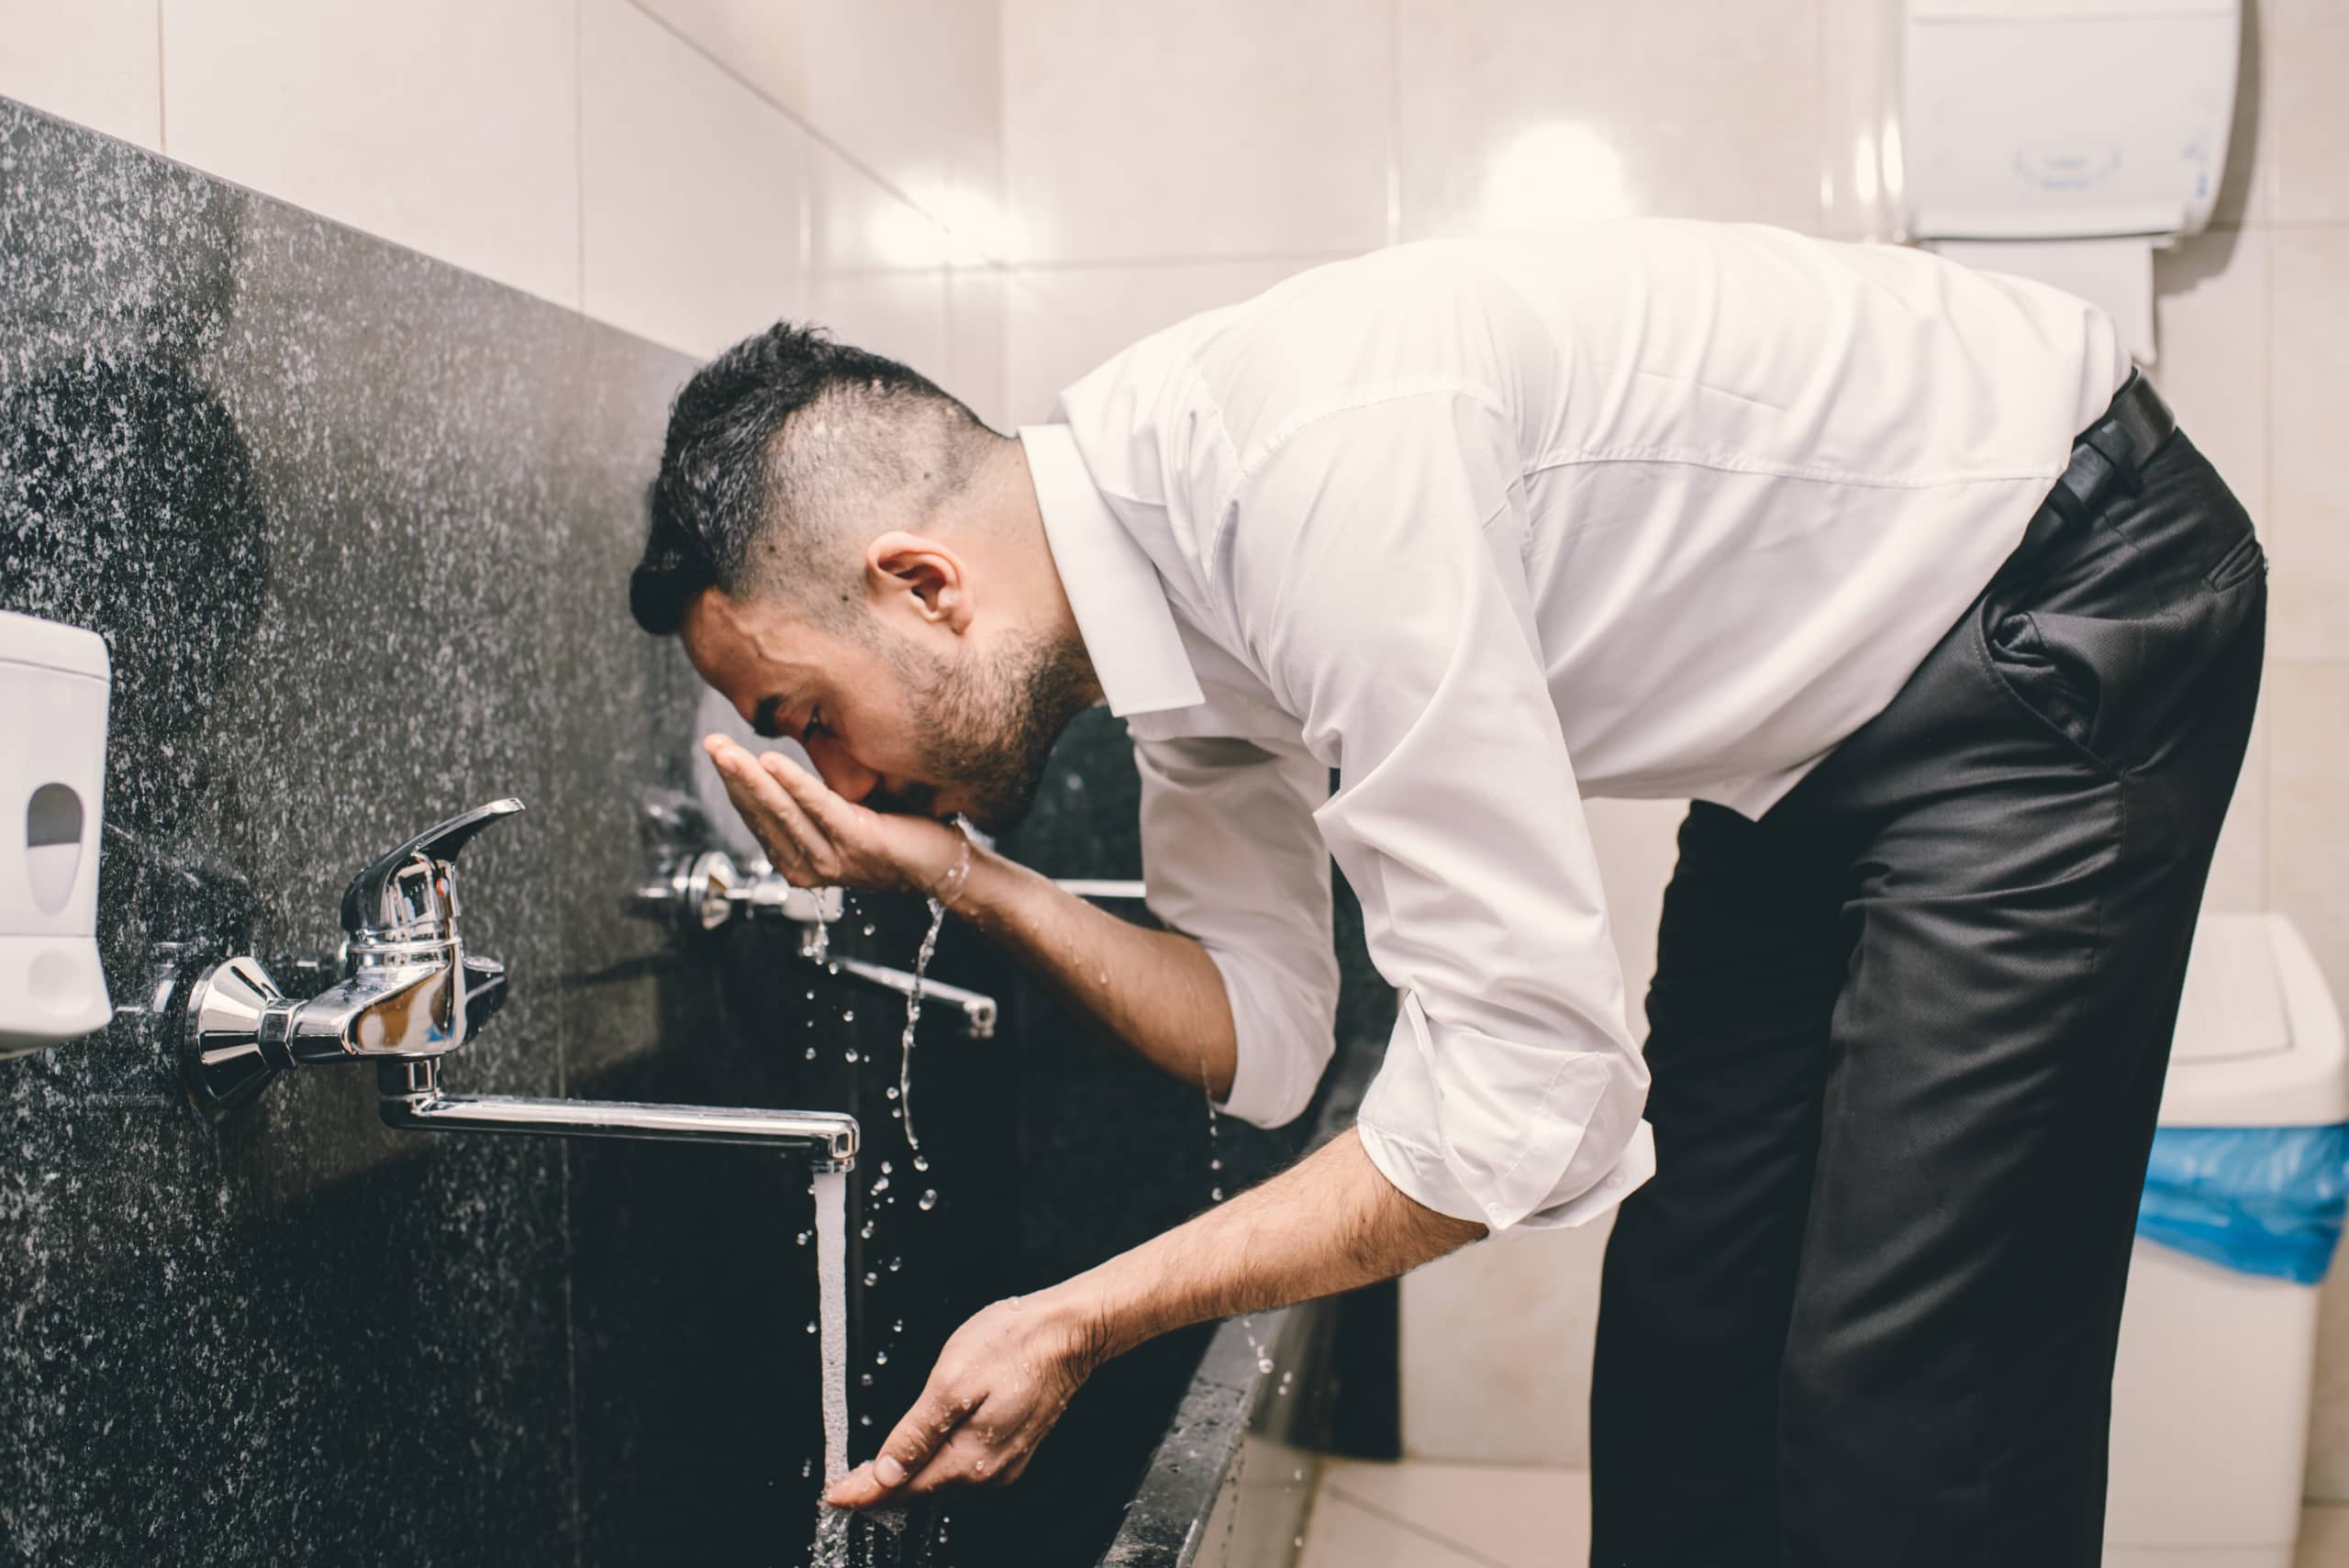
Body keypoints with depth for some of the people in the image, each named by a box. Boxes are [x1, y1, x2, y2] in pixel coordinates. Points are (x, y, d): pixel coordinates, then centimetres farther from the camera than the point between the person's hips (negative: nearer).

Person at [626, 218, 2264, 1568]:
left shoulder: (1315, 466, -34)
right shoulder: (1165, 559, -5)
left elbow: (1529, 1085, -32)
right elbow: (1265, 1036, 1)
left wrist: (1079, 1322, -23)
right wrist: (968, 878, -14)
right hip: (1840, 698, 8)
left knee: (1902, 1390, -11)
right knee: (1688, 1321, 10)